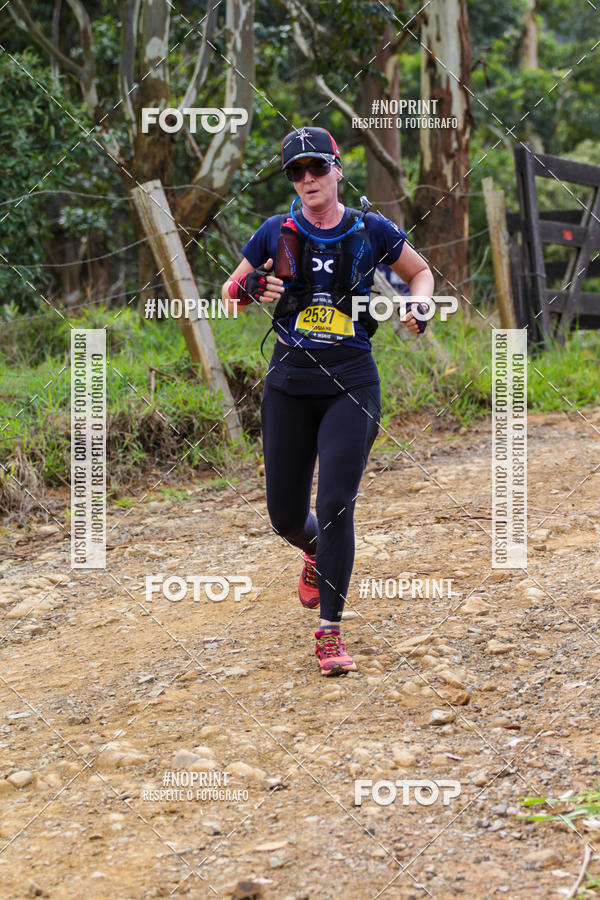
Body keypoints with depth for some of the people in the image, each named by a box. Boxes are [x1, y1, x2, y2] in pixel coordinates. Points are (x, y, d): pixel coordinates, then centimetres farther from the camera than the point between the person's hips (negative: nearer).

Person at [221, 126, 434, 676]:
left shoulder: (371, 231, 1)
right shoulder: (277, 233, 3)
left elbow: (421, 271, 18)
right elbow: (229, 294, 13)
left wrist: (418, 307, -3)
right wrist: (250, 288, -10)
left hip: (351, 383, -2)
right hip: (289, 385, 2)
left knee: (336, 506, -14)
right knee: (285, 514, 6)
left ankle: (330, 632, -6)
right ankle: (316, 553, 44)